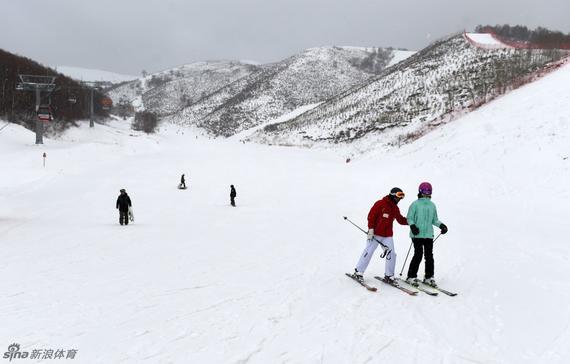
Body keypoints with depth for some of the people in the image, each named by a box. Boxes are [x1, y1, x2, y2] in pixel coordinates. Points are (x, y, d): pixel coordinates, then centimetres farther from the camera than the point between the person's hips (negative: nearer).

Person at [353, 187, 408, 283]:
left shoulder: (395, 208, 12)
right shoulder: (380, 204, -9)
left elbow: (401, 220, 19)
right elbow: (371, 216, -11)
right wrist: (371, 229, -17)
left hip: (388, 236, 6)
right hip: (375, 234, -6)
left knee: (391, 254, -3)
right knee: (368, 252, -3)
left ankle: (389, 275, 10)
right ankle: (358, 272, 9)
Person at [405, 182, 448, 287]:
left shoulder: (432, 205, 15)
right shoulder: (415, 204, 0)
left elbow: (434, 220, 21)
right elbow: (409, 218, -1)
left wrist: (441, 225, 4)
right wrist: (412, 226, -18)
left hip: (429, 235, 5)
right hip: (417, 234, -5)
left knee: (429, 255, 3)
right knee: (418, 254, -8)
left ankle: (429, 277, 15)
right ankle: (411, 277, 3)